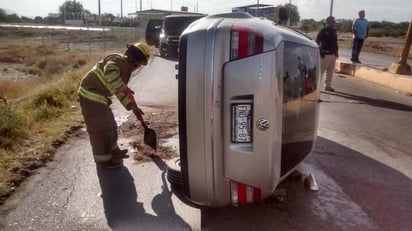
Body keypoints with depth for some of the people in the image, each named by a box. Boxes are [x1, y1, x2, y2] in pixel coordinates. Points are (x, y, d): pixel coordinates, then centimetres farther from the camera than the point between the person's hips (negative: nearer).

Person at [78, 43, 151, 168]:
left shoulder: (126, 67, 14)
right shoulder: (118, 60, -15)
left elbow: (120, 92, 18)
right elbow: (110, 71, -40)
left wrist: (132, 107, 14)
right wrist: (122, 87, -33)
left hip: (98, 96, 10)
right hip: (91, 95, -10)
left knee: (109, 124, 20)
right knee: (100, 128, -1)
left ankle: (112, 150, 37)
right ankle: (103, 159, 12)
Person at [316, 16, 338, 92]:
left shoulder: (334, 31, 13)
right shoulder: (323, 31, -7)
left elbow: (335, 42, 18)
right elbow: (317, 42, -10)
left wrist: (336, 52, 14)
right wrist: (320, 52, -16)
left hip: (333, 54, 7)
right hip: (325, 54, -7)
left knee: (330, 71, 12)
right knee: (321, 71, -8)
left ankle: (327, 85, 21)